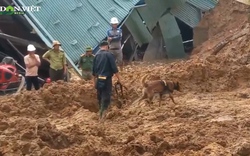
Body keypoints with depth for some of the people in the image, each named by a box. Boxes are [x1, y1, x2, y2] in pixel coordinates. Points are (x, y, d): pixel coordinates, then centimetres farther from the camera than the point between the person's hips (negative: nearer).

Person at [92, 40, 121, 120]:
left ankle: (101, 114, 27)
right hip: (107, 79, -5)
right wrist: (119, 79, -5)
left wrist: (94, 81, 24)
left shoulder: (96, 56, 9)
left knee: (100, 97, 16)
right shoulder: (109, 54, -8)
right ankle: (102, 114, -17)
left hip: (99, 80, 6)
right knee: (106, 97, -5)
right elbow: (114, 68, -12)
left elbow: (93, 70, 13)